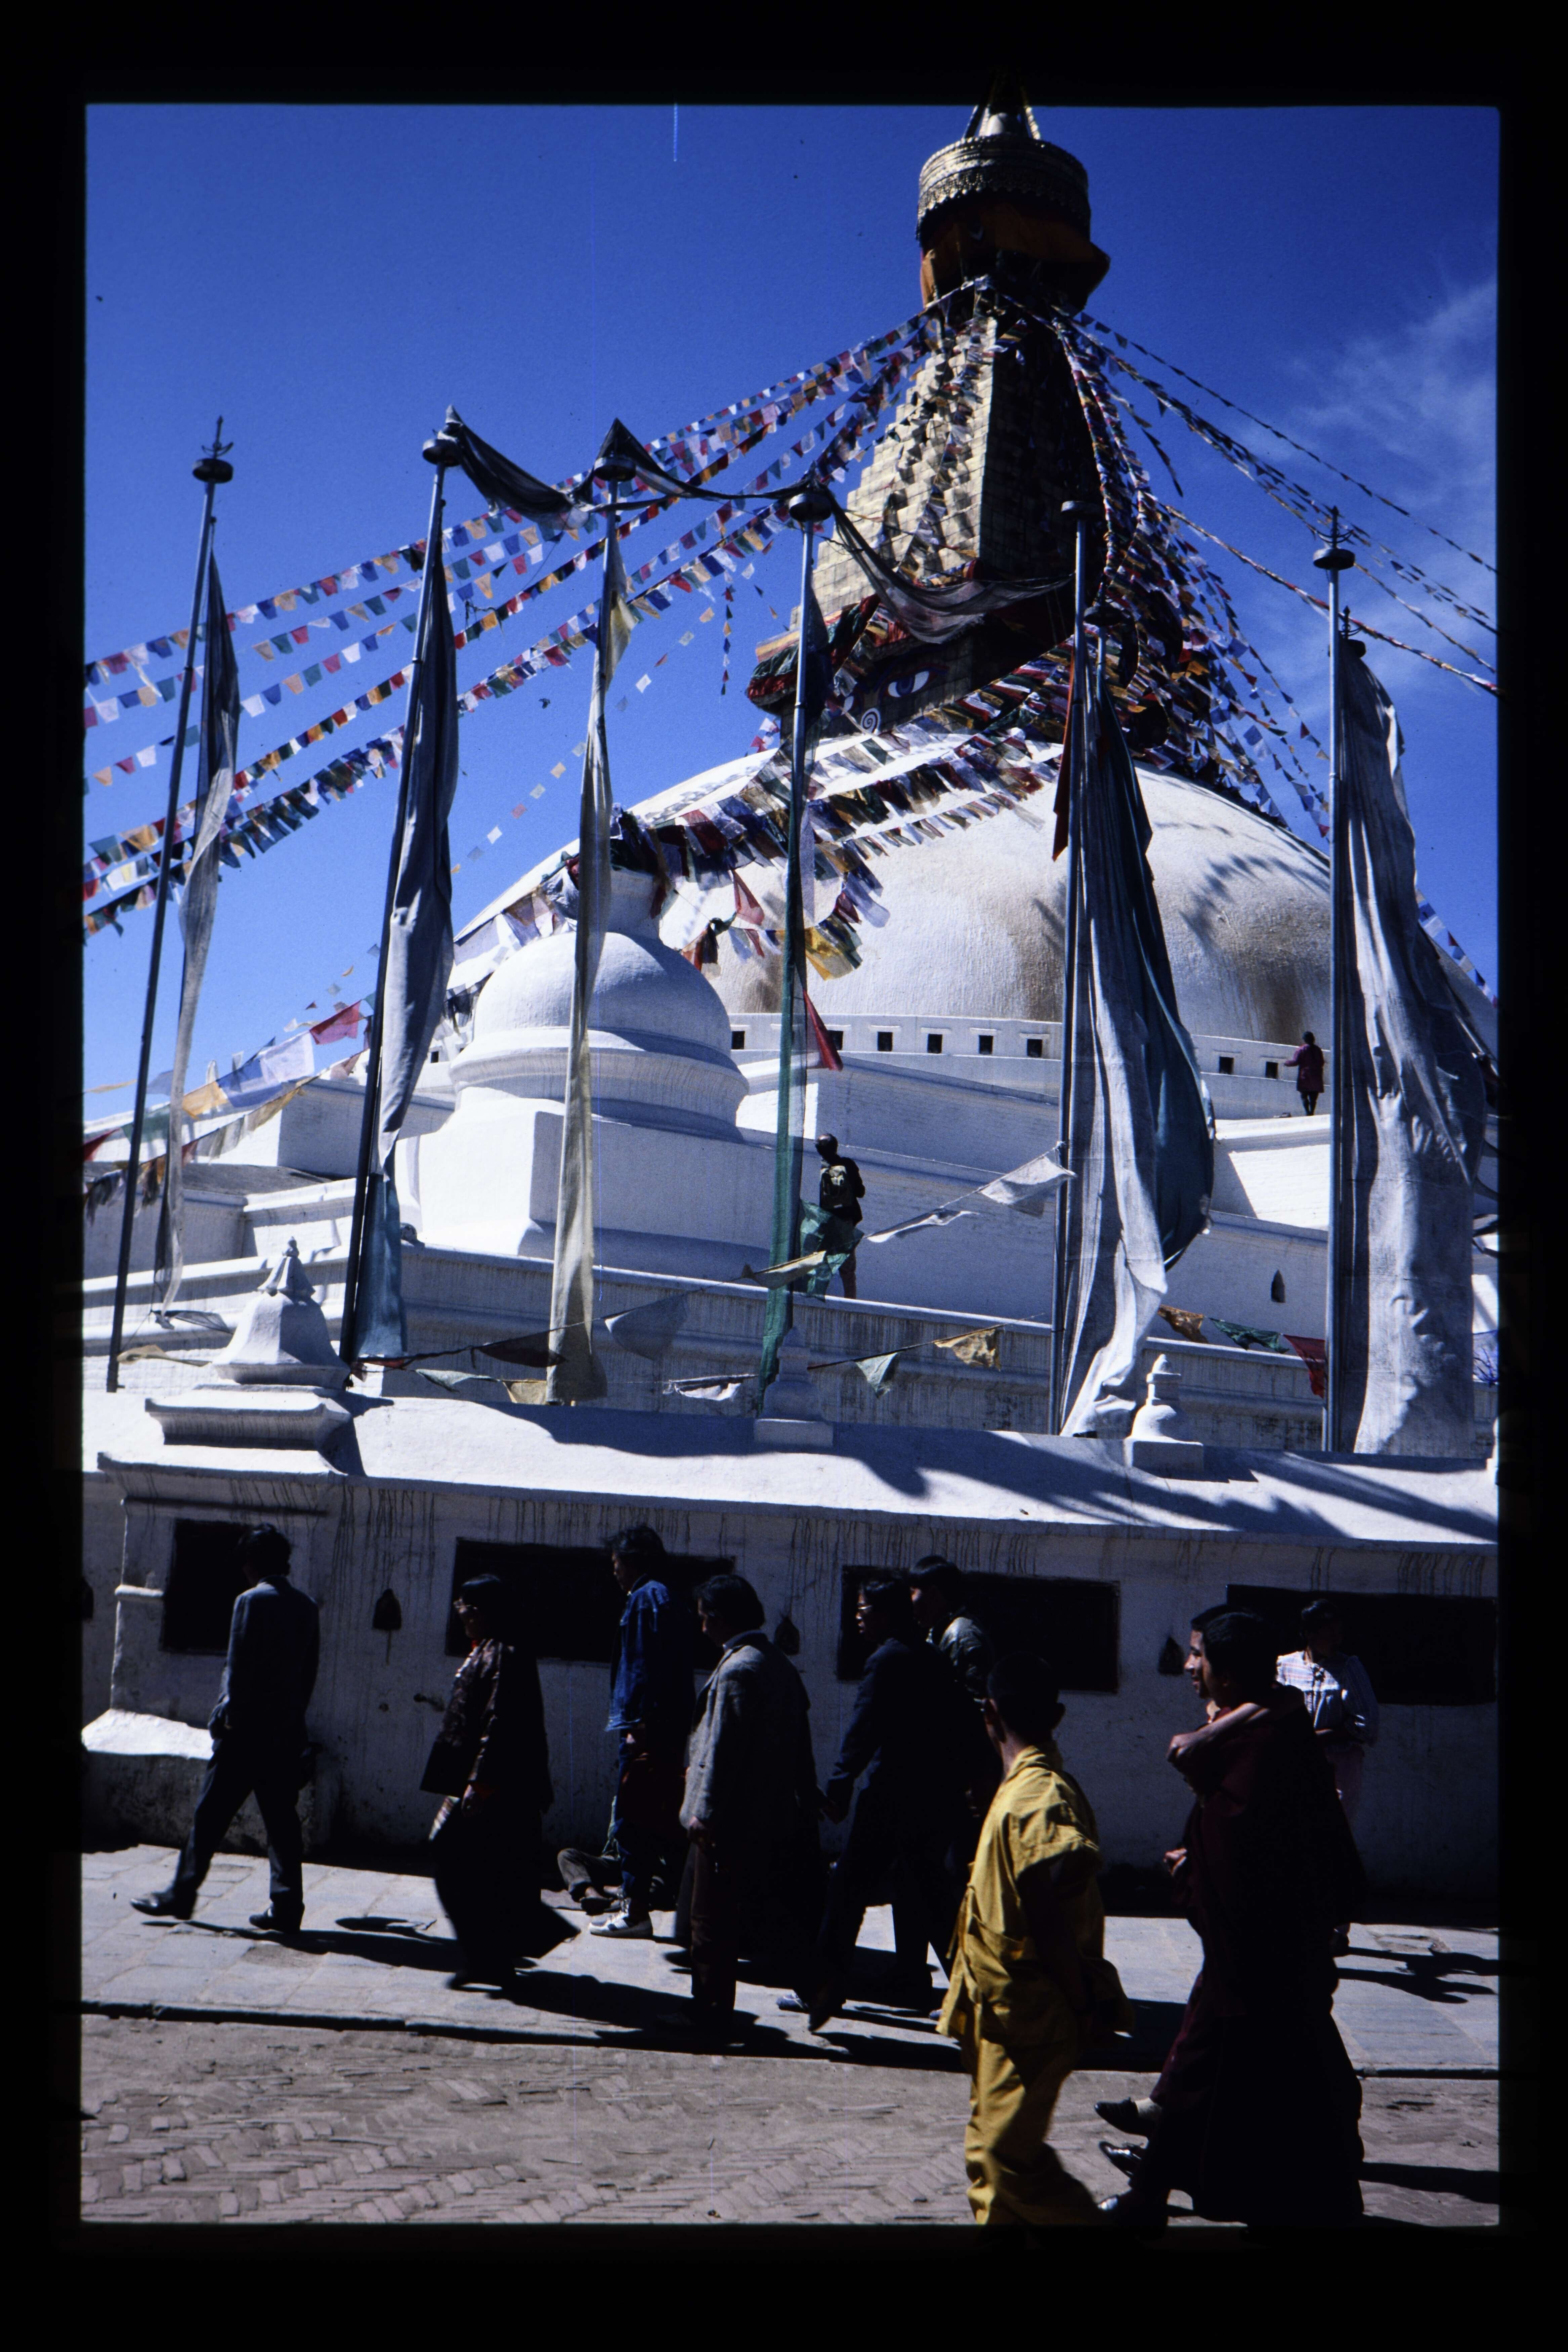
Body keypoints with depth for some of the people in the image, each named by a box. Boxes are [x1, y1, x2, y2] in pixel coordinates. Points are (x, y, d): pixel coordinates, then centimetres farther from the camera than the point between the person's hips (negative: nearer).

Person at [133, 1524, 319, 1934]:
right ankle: (286, 1907, 5)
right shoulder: (307, 1607, 8)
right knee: (282, 1819, 7)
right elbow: (310, 1671, 11)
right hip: (288, 1731, 5)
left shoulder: (252, 1601, -10)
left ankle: (182, 1894, 13)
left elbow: (239, 1665, -12)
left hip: (247, 1730, -5)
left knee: (211, 1813, 5)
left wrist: (229, 1713, -1)